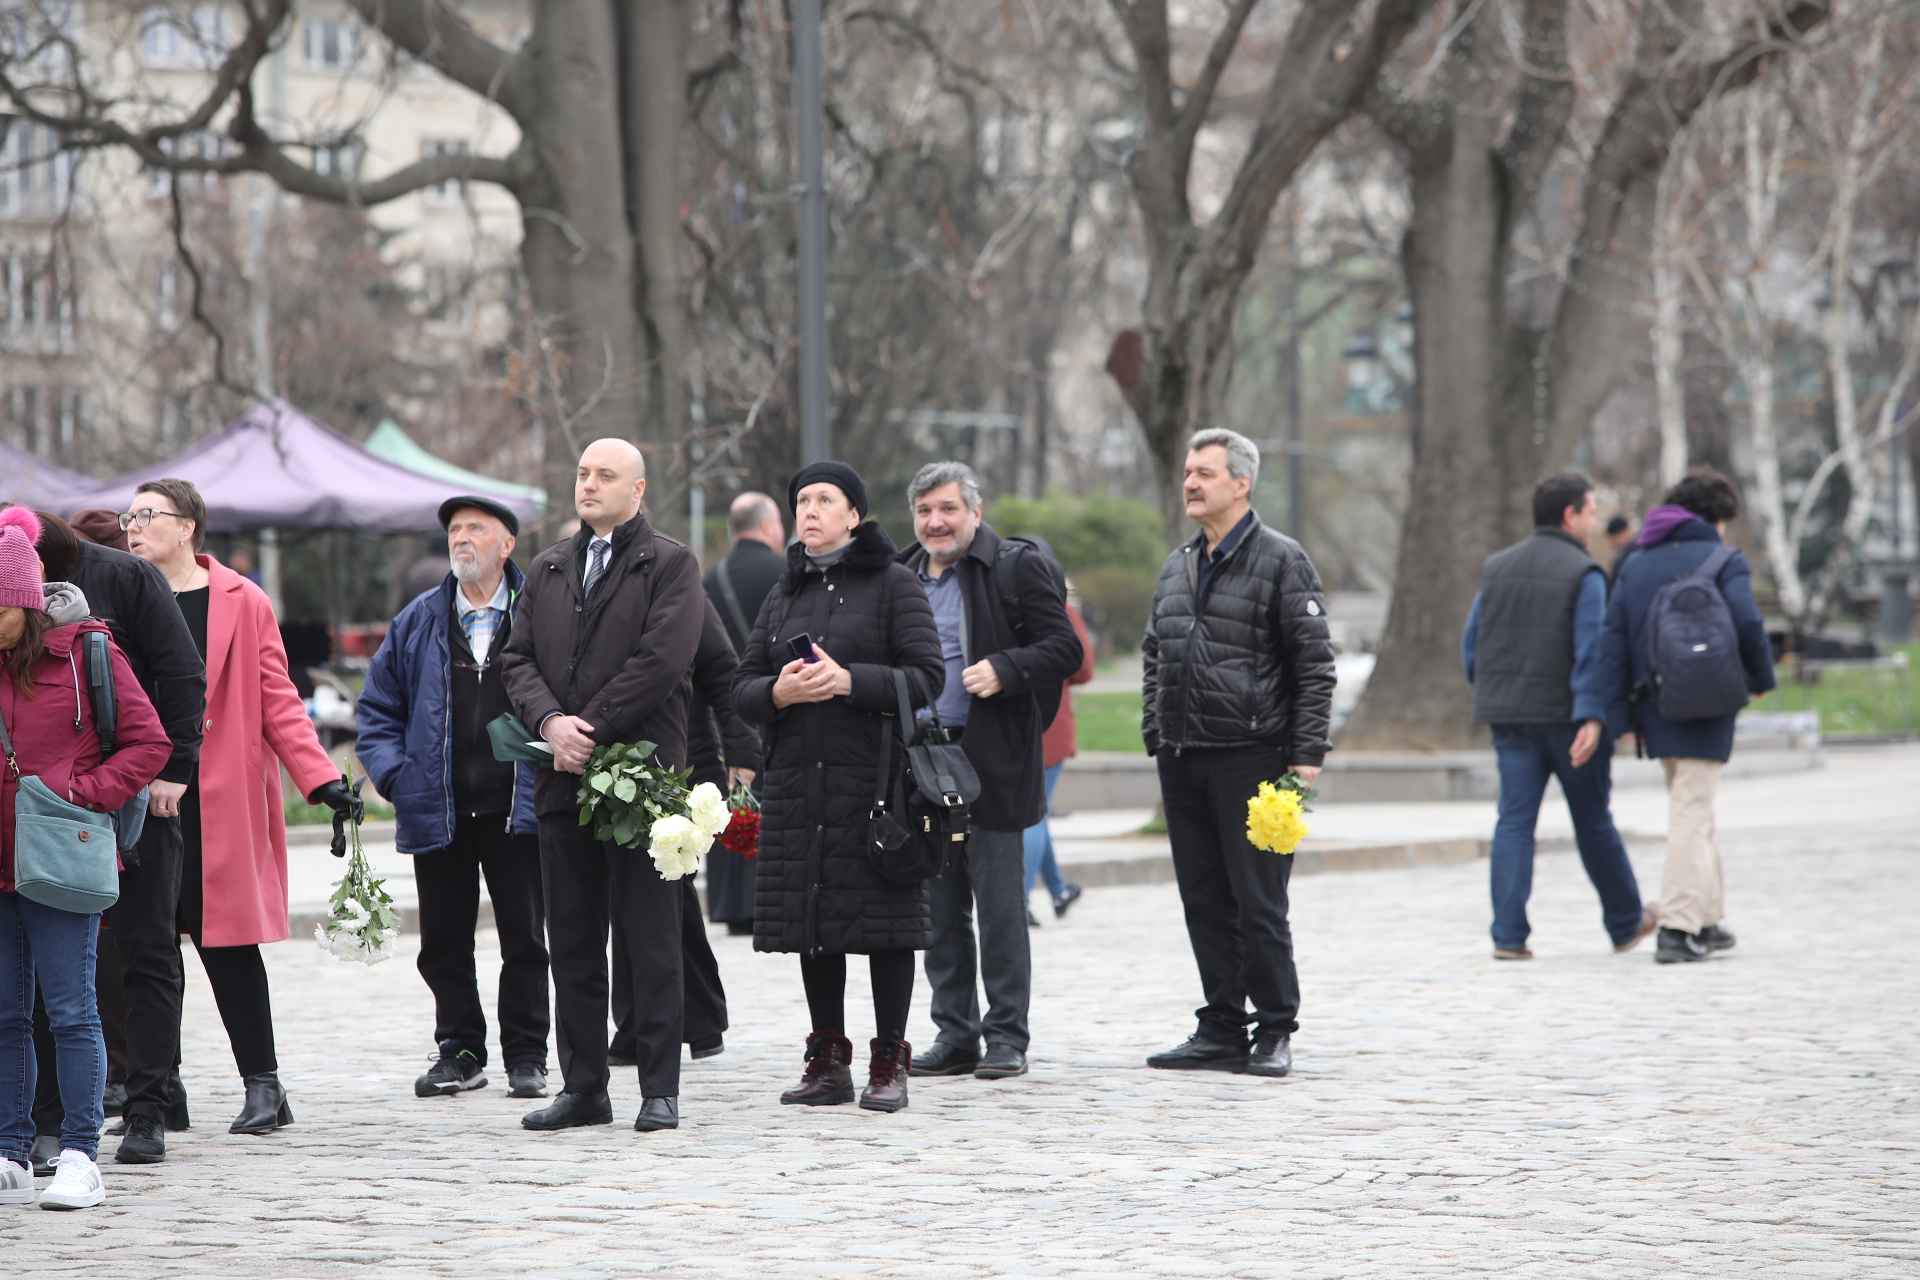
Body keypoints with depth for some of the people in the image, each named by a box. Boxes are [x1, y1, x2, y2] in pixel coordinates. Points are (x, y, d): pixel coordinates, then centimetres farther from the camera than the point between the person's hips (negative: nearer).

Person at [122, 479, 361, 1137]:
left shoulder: (242, 603, 2)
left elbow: (277, 701, 1)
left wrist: (322, 782, -7)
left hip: (220, 798, -3)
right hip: (138, 798, 3)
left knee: (227, 939, -2)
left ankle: (262, 1083, 8)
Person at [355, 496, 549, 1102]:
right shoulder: (418, 623, 10)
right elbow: (377, 708, 14)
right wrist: (396, 777, 0)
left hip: (517, 807, -3)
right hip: (439, 812, 3)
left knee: (524, 938, 2)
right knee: (443, 940, 7)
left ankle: (526, 1056, 11)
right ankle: (459, 1052, 17)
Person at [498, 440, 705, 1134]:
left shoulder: (670, 565, -1)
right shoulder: (548, 570, 17)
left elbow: (662, 660, -12)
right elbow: (518, 658, 10)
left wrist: (592, 732, -13)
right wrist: (551, 722, -9)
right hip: (563, 779, 6)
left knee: (651, 941, -3)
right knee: (572, 941, 7)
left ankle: (659, 1090, 1)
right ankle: (583, 1089, 13)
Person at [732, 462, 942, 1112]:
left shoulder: (894, 585, 1)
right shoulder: (783, 596, 17)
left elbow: (926, 676, -7)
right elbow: (743, 689, 13)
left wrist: (850, 680, -19)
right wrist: (780, 692, -10)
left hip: (875, 776, -5)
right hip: (797, 778, 5)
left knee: (883, 919, -5)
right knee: (811, 919, 5)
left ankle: (890, 1061, 2)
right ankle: (828, 1061, 13)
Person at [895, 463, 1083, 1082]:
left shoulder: (1015, 568, -3)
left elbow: (1065, 649, -6)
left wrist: (1004, 670, -21)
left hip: (991, 762, -6)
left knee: (999, 904, -3)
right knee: (939, 908, 8)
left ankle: (1007, 1037, 3)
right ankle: (955, 1035, 15)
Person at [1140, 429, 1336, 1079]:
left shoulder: (1281, 561, -5)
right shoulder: (1177, 568, 15)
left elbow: (1314, 664, -7)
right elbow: (1154, 654, 25)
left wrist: (1306, 754, -12)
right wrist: (1155, 734, 15)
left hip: (1250, 756, -7)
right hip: (1183, 759, 7)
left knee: (1259, 903, -4)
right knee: (1205, 902, 9)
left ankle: (1275, 1032, 4)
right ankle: (1222, 1030, 15)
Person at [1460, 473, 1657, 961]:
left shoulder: (1496, 568, 10)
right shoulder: (1583, 574, -9)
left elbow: (1471, 644, 12)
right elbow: (1592, 650, -18)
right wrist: (1592, 717, -22)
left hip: (1510, 718, 4)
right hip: (1565, 715, -4)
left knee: (1514, 820, 1)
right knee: (1593, 821, 9)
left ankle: (1508, 934, -8)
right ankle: (1626, 923, 24)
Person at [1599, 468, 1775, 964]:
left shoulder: (1635, 565, 12)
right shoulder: (1723, 560, -4)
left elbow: (1613, 640, 5)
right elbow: (1747, 622, -18)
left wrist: (1620, 715, 5)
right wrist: (1760, 677, 0)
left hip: (1657, 710, 5)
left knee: (1693, 812, 18)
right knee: (1691, 816, -5)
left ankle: (1708, 920, 22)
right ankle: (1678, 929, -12)